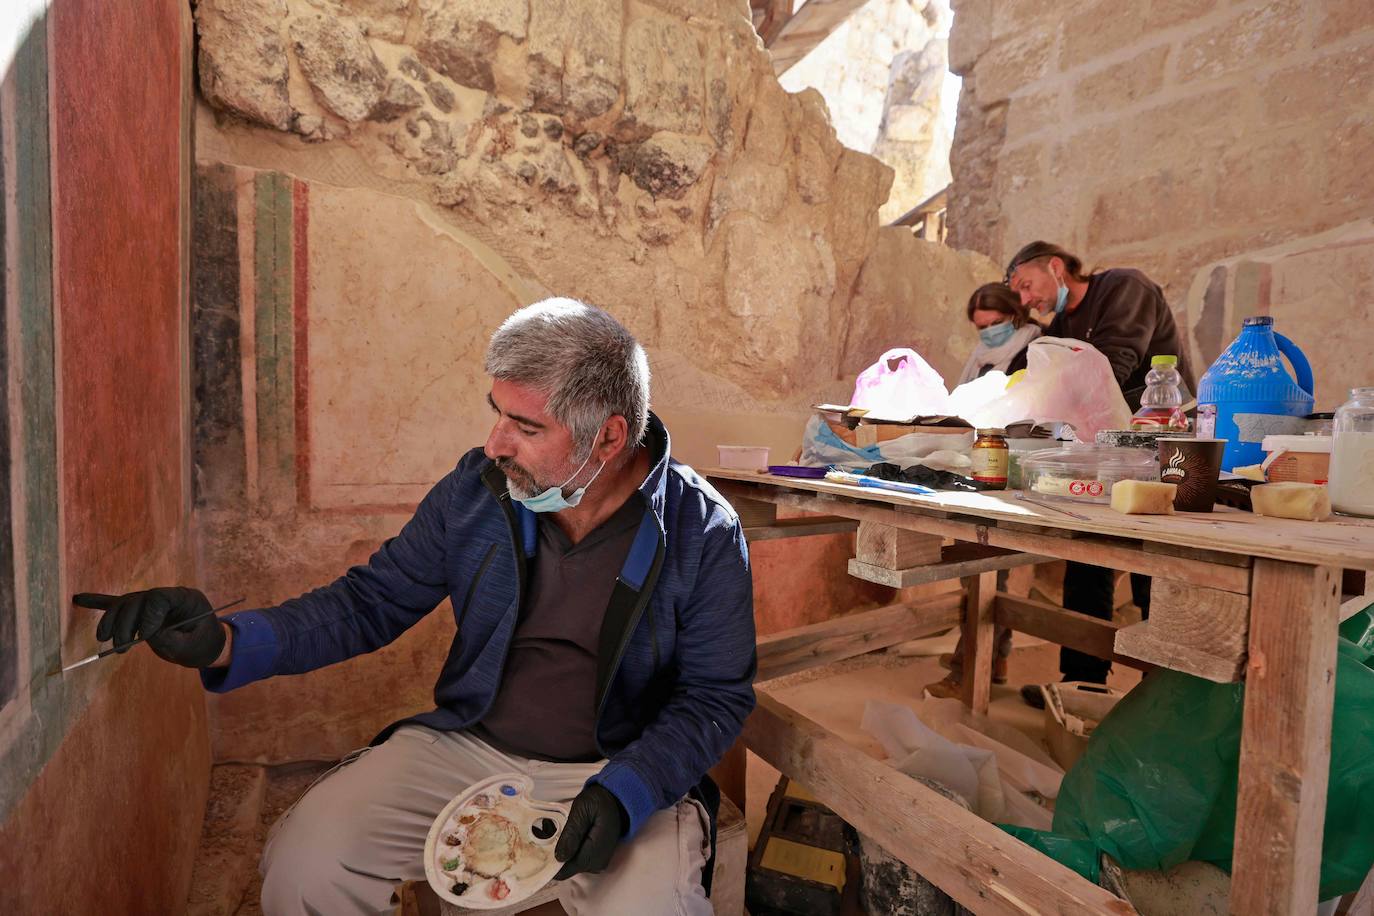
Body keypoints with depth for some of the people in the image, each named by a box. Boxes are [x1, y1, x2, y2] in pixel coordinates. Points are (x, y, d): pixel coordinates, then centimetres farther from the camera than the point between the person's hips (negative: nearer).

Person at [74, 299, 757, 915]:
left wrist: (625, 794, -23)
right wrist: (224, 643, -14)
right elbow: (371, 602, 1)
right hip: (465, 747, 3)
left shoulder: (703, 534, -15)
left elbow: (715, 696, -8)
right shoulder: (475, 490, -7)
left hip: (626, 769, -2)